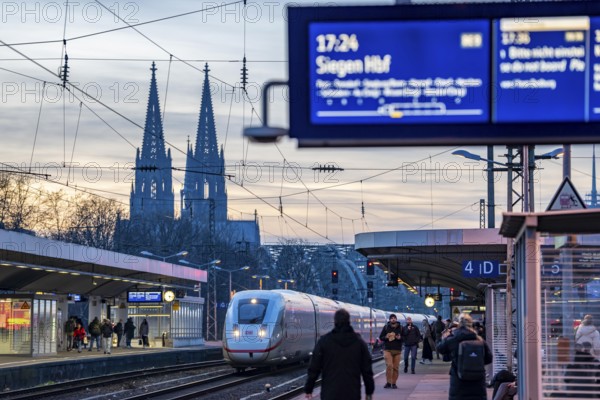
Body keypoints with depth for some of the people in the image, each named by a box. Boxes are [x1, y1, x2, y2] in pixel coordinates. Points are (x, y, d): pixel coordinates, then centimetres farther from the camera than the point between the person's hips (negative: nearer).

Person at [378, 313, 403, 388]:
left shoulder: (400, 328, 9)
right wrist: (386, 337, -11)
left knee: (396, 367, 0)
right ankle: (388, 382, -11)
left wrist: (400, 338, -11)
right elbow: (380, 337, 9)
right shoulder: (386, 327, 7)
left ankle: (394, 383, 9)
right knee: (389, 365, -16)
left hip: (397, 350, 2)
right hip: (387, 350, -2)